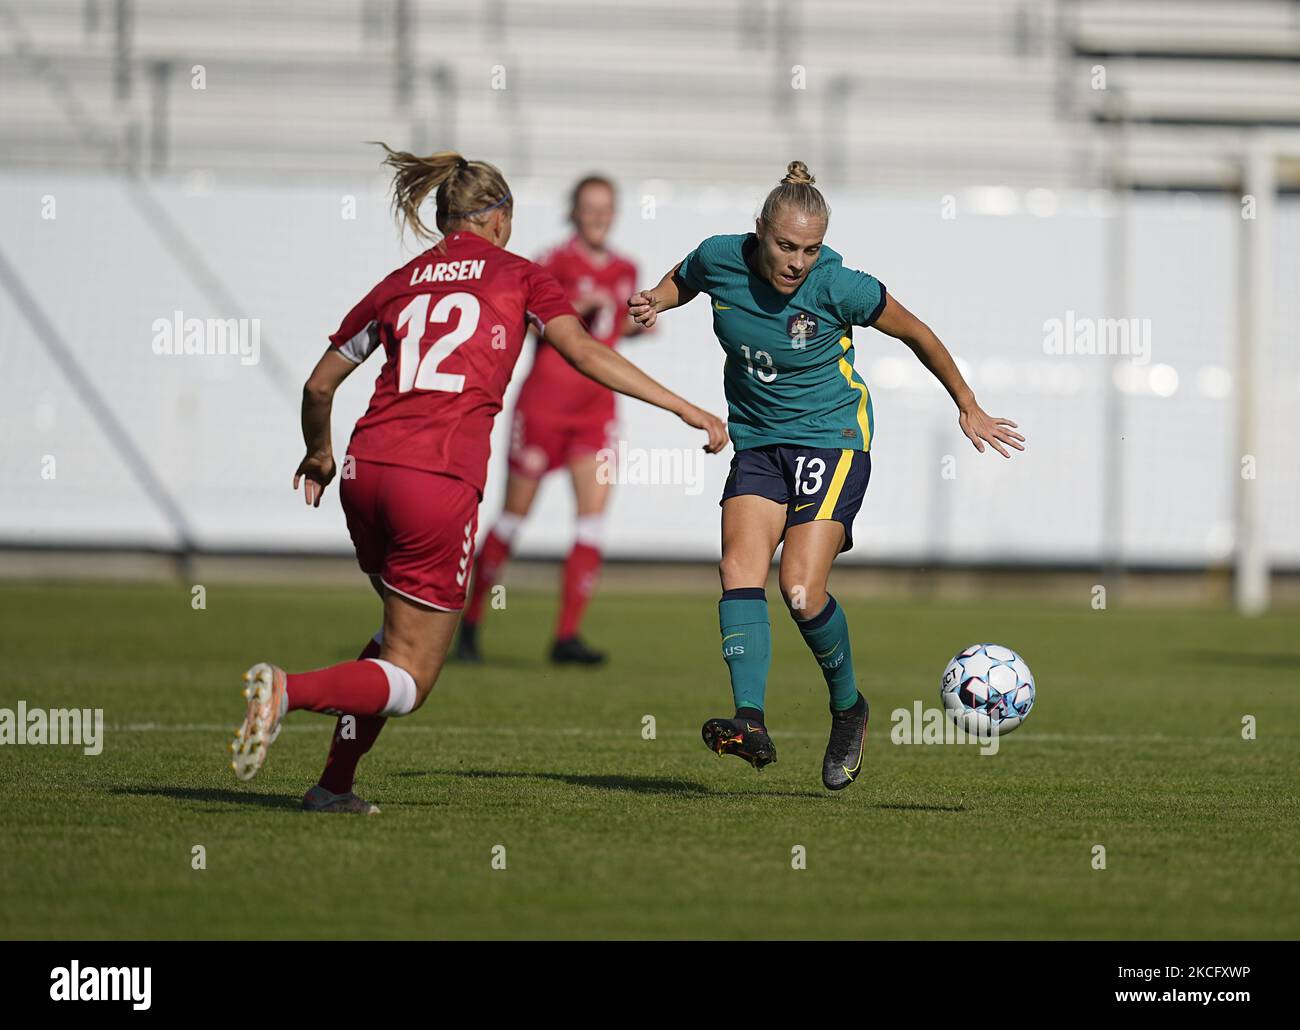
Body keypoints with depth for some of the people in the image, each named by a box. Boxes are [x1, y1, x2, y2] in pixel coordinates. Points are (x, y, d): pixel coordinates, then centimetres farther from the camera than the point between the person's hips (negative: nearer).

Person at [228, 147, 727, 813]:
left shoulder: (399, 285, 18)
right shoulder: (517, 277, 9)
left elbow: (319, 386, 21)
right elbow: (583, 352, -5)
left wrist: (319, 457, 40)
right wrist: (685, 409, -4)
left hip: (366, 469, 5)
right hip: (440, 483, -5)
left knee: (403, 628, 29)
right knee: (409, 680, 2)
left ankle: (334, 785, 19)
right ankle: (288, 691, -26)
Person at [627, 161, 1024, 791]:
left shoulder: (839, 287, -18)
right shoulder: (719, 261, -8)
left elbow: (916, 334, -2)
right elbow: (679, 282, 17)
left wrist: (967, 408, 7)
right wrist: (654, 303, -7)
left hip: (833, 438, -4)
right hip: (757, 441, 4)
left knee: (801, 590, -17)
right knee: (740, 568, -19)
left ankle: (848, 708, 9)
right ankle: (751, 723, -30)